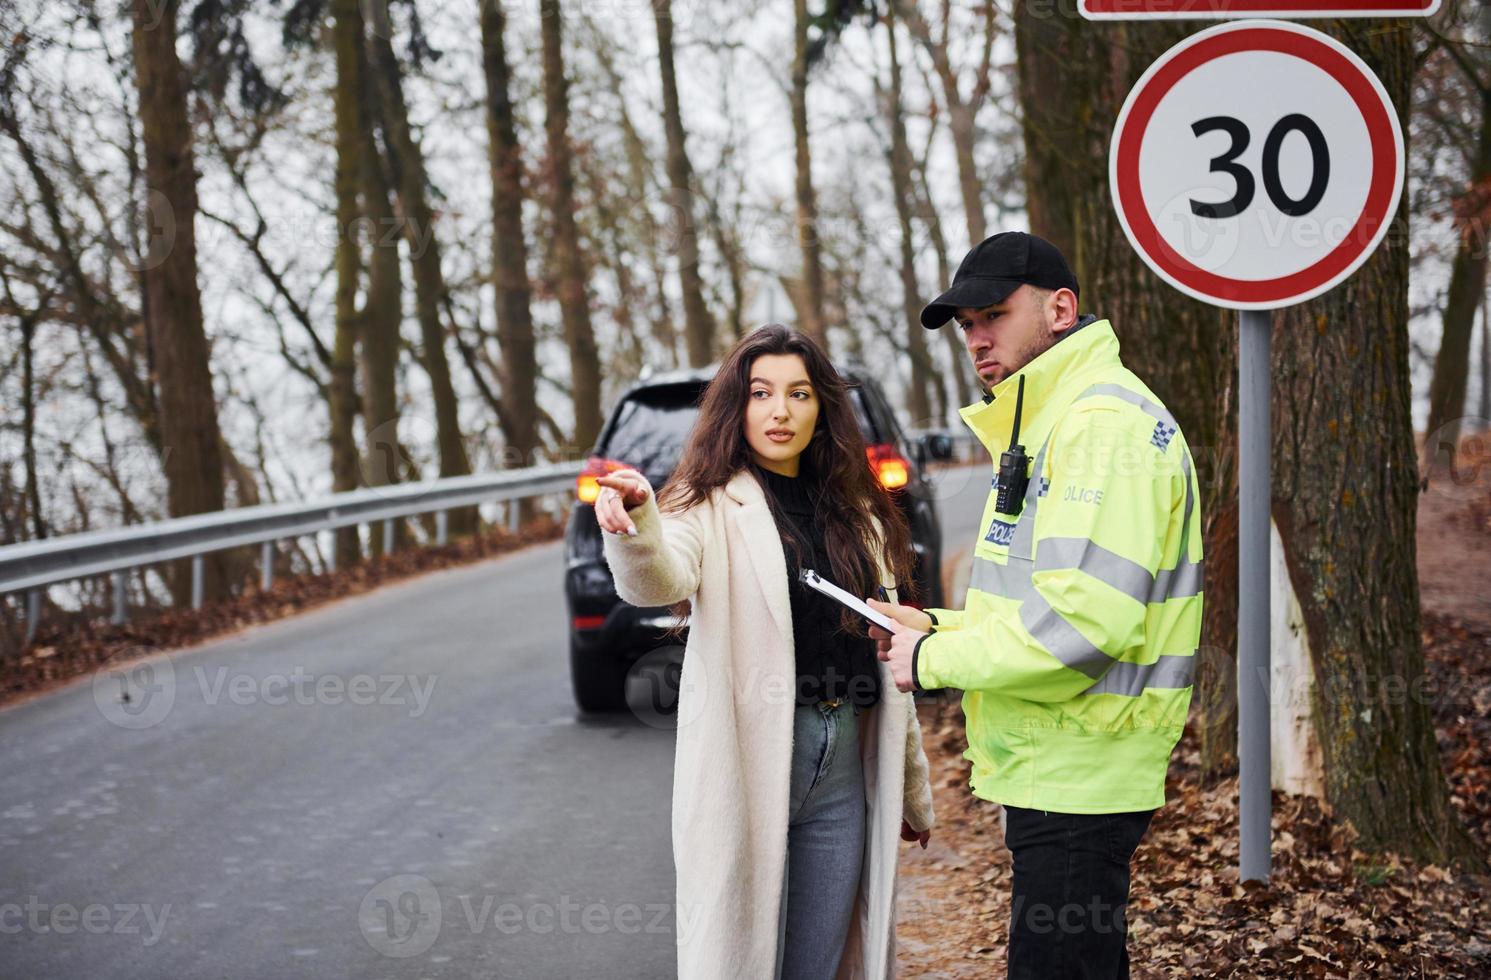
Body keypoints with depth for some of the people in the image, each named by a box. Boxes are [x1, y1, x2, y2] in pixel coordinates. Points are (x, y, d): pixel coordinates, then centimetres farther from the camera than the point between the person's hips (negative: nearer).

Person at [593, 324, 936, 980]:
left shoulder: (858, 515, 14)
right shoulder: (715, 507, -4)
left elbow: (887, 657, 18)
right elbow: (660, 580, -26)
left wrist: (913, 787, 19)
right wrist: (635, 528, -49)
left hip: (843, 772, 5)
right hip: (749, 764, -5)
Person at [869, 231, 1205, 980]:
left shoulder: (1106, 424, -16)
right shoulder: (1047, 426, 20)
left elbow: (1083, 617, -26)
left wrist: (936, 661, -16)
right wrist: (938, 628, 9)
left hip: (1079, 777, -11)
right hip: (1053, 771, 11)